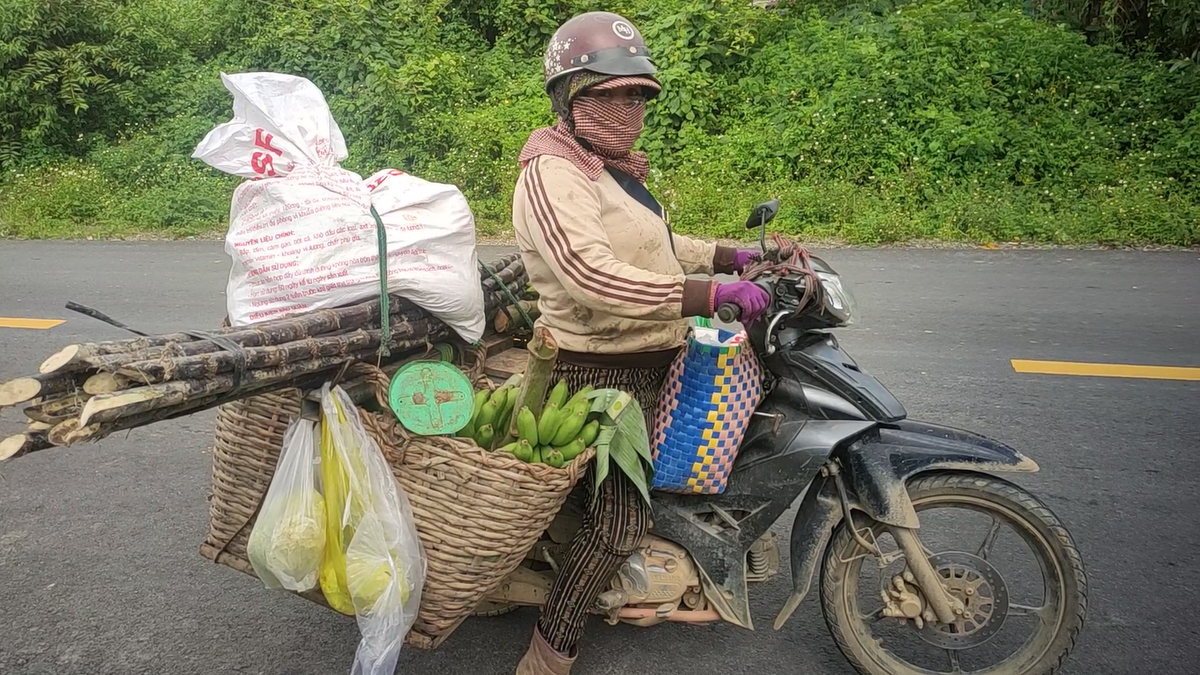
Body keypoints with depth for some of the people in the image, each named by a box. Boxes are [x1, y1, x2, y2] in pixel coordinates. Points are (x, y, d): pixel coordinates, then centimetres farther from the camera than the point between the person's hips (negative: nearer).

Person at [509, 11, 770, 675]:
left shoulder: (617, 168, 17)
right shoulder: (553, 173, -18)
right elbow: (593, 275, -32)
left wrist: (727, 256, 17)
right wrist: (714, 293, -34)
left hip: (651, 358, 11)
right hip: (603, 370, -10)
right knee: (623, 515, -11)